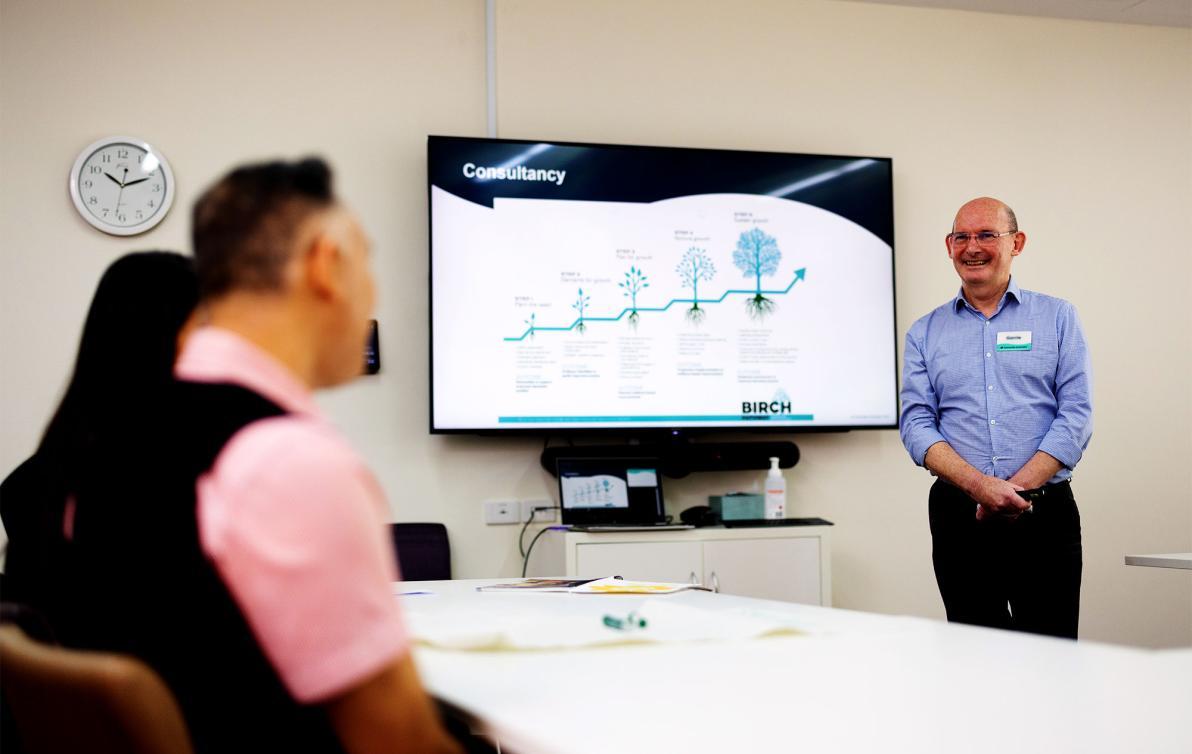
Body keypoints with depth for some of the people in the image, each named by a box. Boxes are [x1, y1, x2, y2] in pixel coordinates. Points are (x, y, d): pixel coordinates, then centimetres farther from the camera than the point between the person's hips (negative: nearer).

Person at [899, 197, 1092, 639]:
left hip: (1045, 515, -1)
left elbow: (1076, 415, -1)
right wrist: (979, 486, -15)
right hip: (959, 517, 1)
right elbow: (916, 425, 1)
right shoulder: (925, 333, 11)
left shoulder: (1057, 317, 8)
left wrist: (1016, 489, -13)